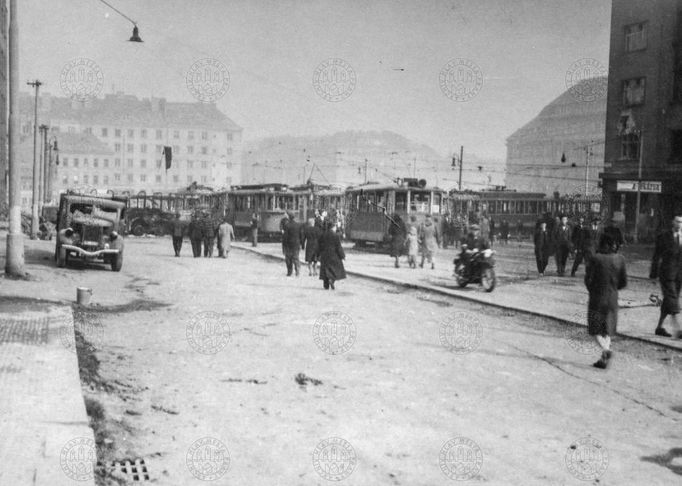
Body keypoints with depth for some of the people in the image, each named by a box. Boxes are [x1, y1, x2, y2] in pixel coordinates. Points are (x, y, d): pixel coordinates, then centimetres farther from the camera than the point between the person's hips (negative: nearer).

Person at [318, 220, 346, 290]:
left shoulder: (322, 236, 2)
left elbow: (320, 247, 7)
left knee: (326, 270, 10)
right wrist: (342, 255, -4)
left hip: (325, 255, 4)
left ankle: (326, 286, 8)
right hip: (334, 255, -4)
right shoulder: (335, 236, -12)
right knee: (337, 269, 9)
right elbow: (339, 247, -12)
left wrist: (320, 255, 15)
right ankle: (331, 279, -15)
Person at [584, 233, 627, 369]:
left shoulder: (594, 259, -13)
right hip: (613, 299, 4)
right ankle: (603, 360, 9)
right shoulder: (619, 259, -2)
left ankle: (605, 349, -20)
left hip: (596, 298, -4)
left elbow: (588, 280, -12)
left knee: (595, 329, 6)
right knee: (607, 330, 15)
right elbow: (623, 282, 2)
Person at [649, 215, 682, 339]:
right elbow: (656, 256, 0)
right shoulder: (663, 236, -3)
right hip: (666, 273, -5)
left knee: (668, 301, 10)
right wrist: (653, 273, -1)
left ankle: (659, 327, 21)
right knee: (671, 298, -12)